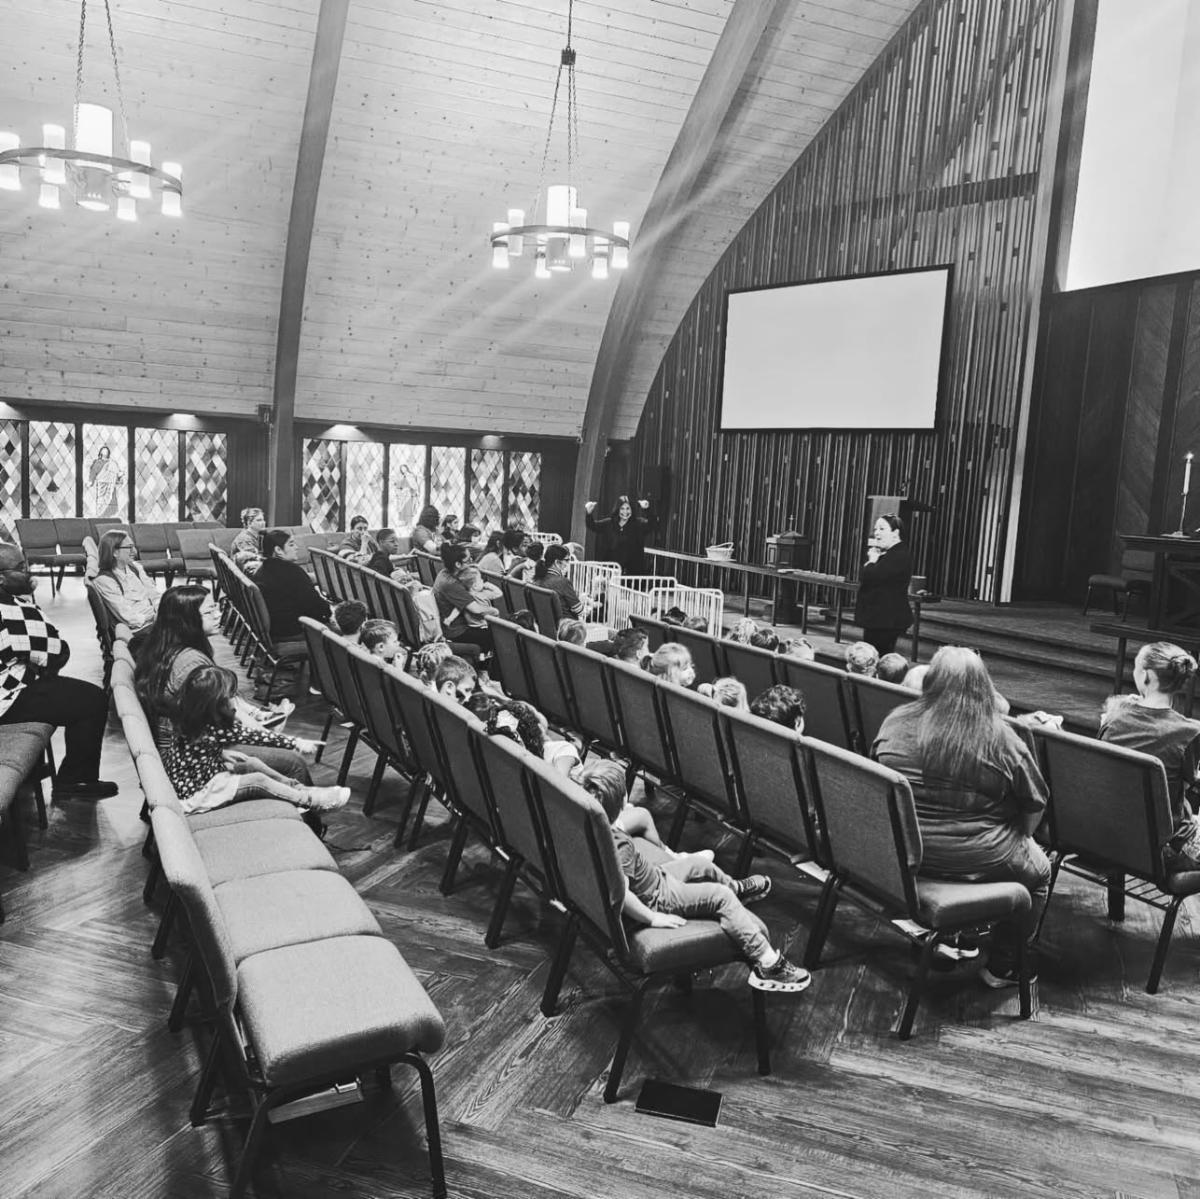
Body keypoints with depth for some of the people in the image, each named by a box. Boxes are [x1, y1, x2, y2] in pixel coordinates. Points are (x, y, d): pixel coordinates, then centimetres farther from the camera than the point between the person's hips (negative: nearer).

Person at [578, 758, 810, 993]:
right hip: (656, 900, -9)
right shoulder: (620, 845, -37)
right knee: (721, 897, -6)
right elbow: (621, 895, -42)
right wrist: (653, 919, -32)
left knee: (701, 862, 24)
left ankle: (736, 887, 55)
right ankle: (767, 962, -1)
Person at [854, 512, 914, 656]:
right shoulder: (886, 554, 18)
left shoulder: (900, 556, -16)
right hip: (876, 618, 11)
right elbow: (862, 578, 17)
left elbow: (870, 577, -25)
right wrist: (872, 559, 3)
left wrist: (872, 560, -5)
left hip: (888, 620, -11)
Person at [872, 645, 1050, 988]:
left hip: (900, 853, 5)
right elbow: (1035, 804, -4)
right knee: (1038, 871, 25)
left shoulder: (896, 722, -6)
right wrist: (1021, 837, 16)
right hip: (974, 861, -5)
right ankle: (1002, 966, 30)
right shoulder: (1001, 741, -15)